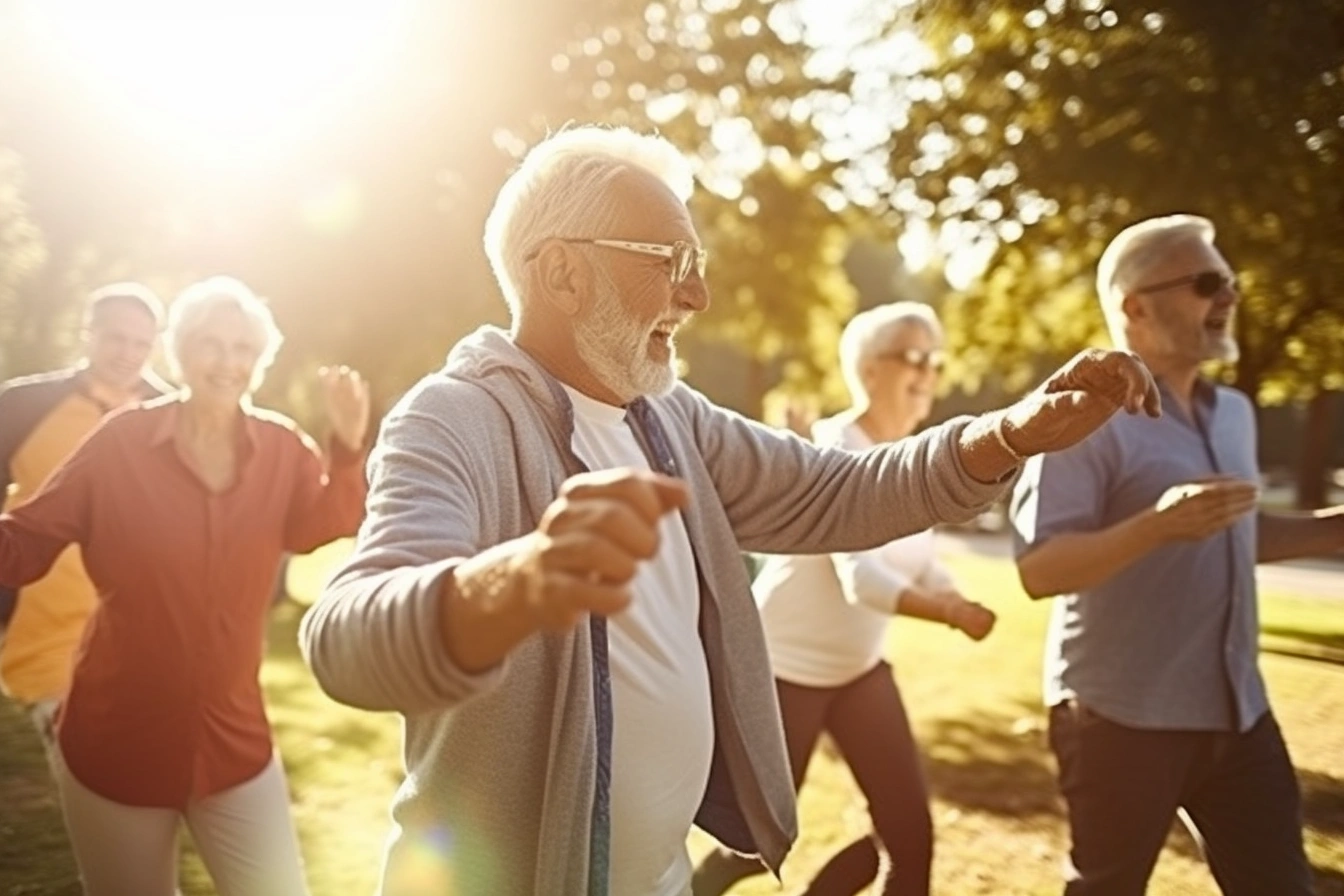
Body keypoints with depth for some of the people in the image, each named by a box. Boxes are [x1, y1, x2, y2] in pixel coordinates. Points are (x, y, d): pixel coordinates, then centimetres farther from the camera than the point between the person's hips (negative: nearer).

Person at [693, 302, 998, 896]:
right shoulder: (832, 449, -19)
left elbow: (923, 565, 3)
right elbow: (860, 575, -30)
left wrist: (957, 601, -18)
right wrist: (951, 615, -41)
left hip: (860, 667, 7)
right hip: (784, 664, -7)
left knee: (909, 831, 1)